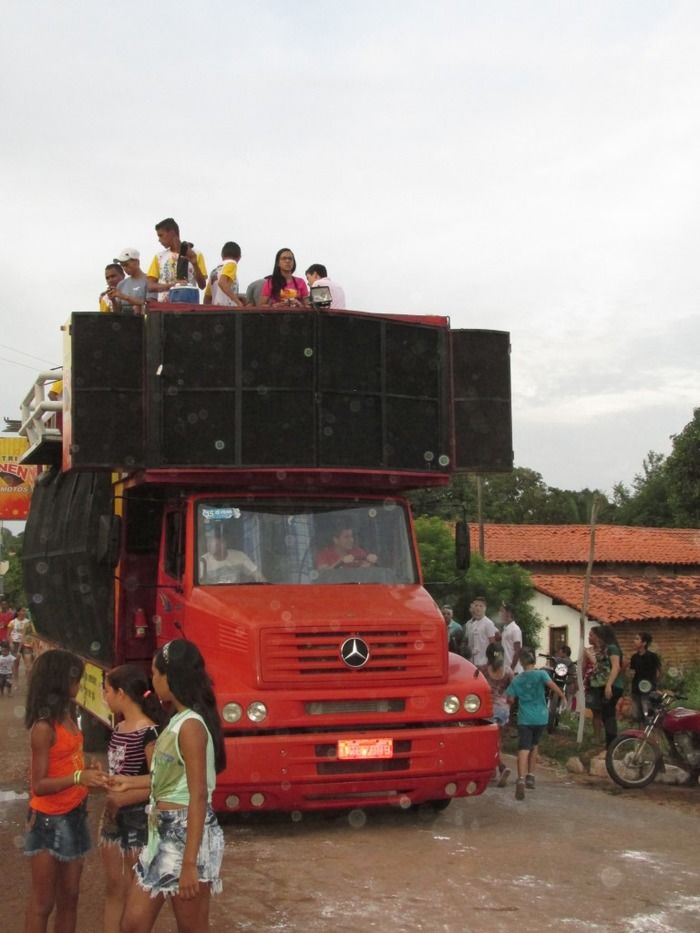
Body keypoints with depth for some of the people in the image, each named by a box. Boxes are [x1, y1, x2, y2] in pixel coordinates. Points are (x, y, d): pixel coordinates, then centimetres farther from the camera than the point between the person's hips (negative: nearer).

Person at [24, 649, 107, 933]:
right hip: (50, 821, -8)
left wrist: (89, 771, -4)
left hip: (74, 816, 8)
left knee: (69, 897, 14)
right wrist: (78, 778, -35)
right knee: (43, 902, 1)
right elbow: (39, 785, -22)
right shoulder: (44, 727, -20)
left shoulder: (67, 715, 4)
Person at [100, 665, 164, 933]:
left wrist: (121, 799, -20)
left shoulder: (149, 733, -20)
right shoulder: (119, 729, 6)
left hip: (139, 818, -8)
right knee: (114, 887, 15)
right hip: (114, 816, 8)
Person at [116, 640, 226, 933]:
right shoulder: (179, 720, 10)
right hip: (164, 833, 9)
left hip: (187, 835, -9)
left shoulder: (190, 725, -19)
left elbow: (198, 796, -21)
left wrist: (190, 863, -22)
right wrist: (131, 782, 31)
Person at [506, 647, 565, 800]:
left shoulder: (517, 680, 3)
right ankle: (530, 776, 27)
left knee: (523, 750, -12)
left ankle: (521, 780, -31)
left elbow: (510, 699, 3)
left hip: (524, 719, -1)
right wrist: (562, 696, -6)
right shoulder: (541, 674, -2)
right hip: (540, 718, 1)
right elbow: (552, 685, -20)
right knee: (534, 746, 24)